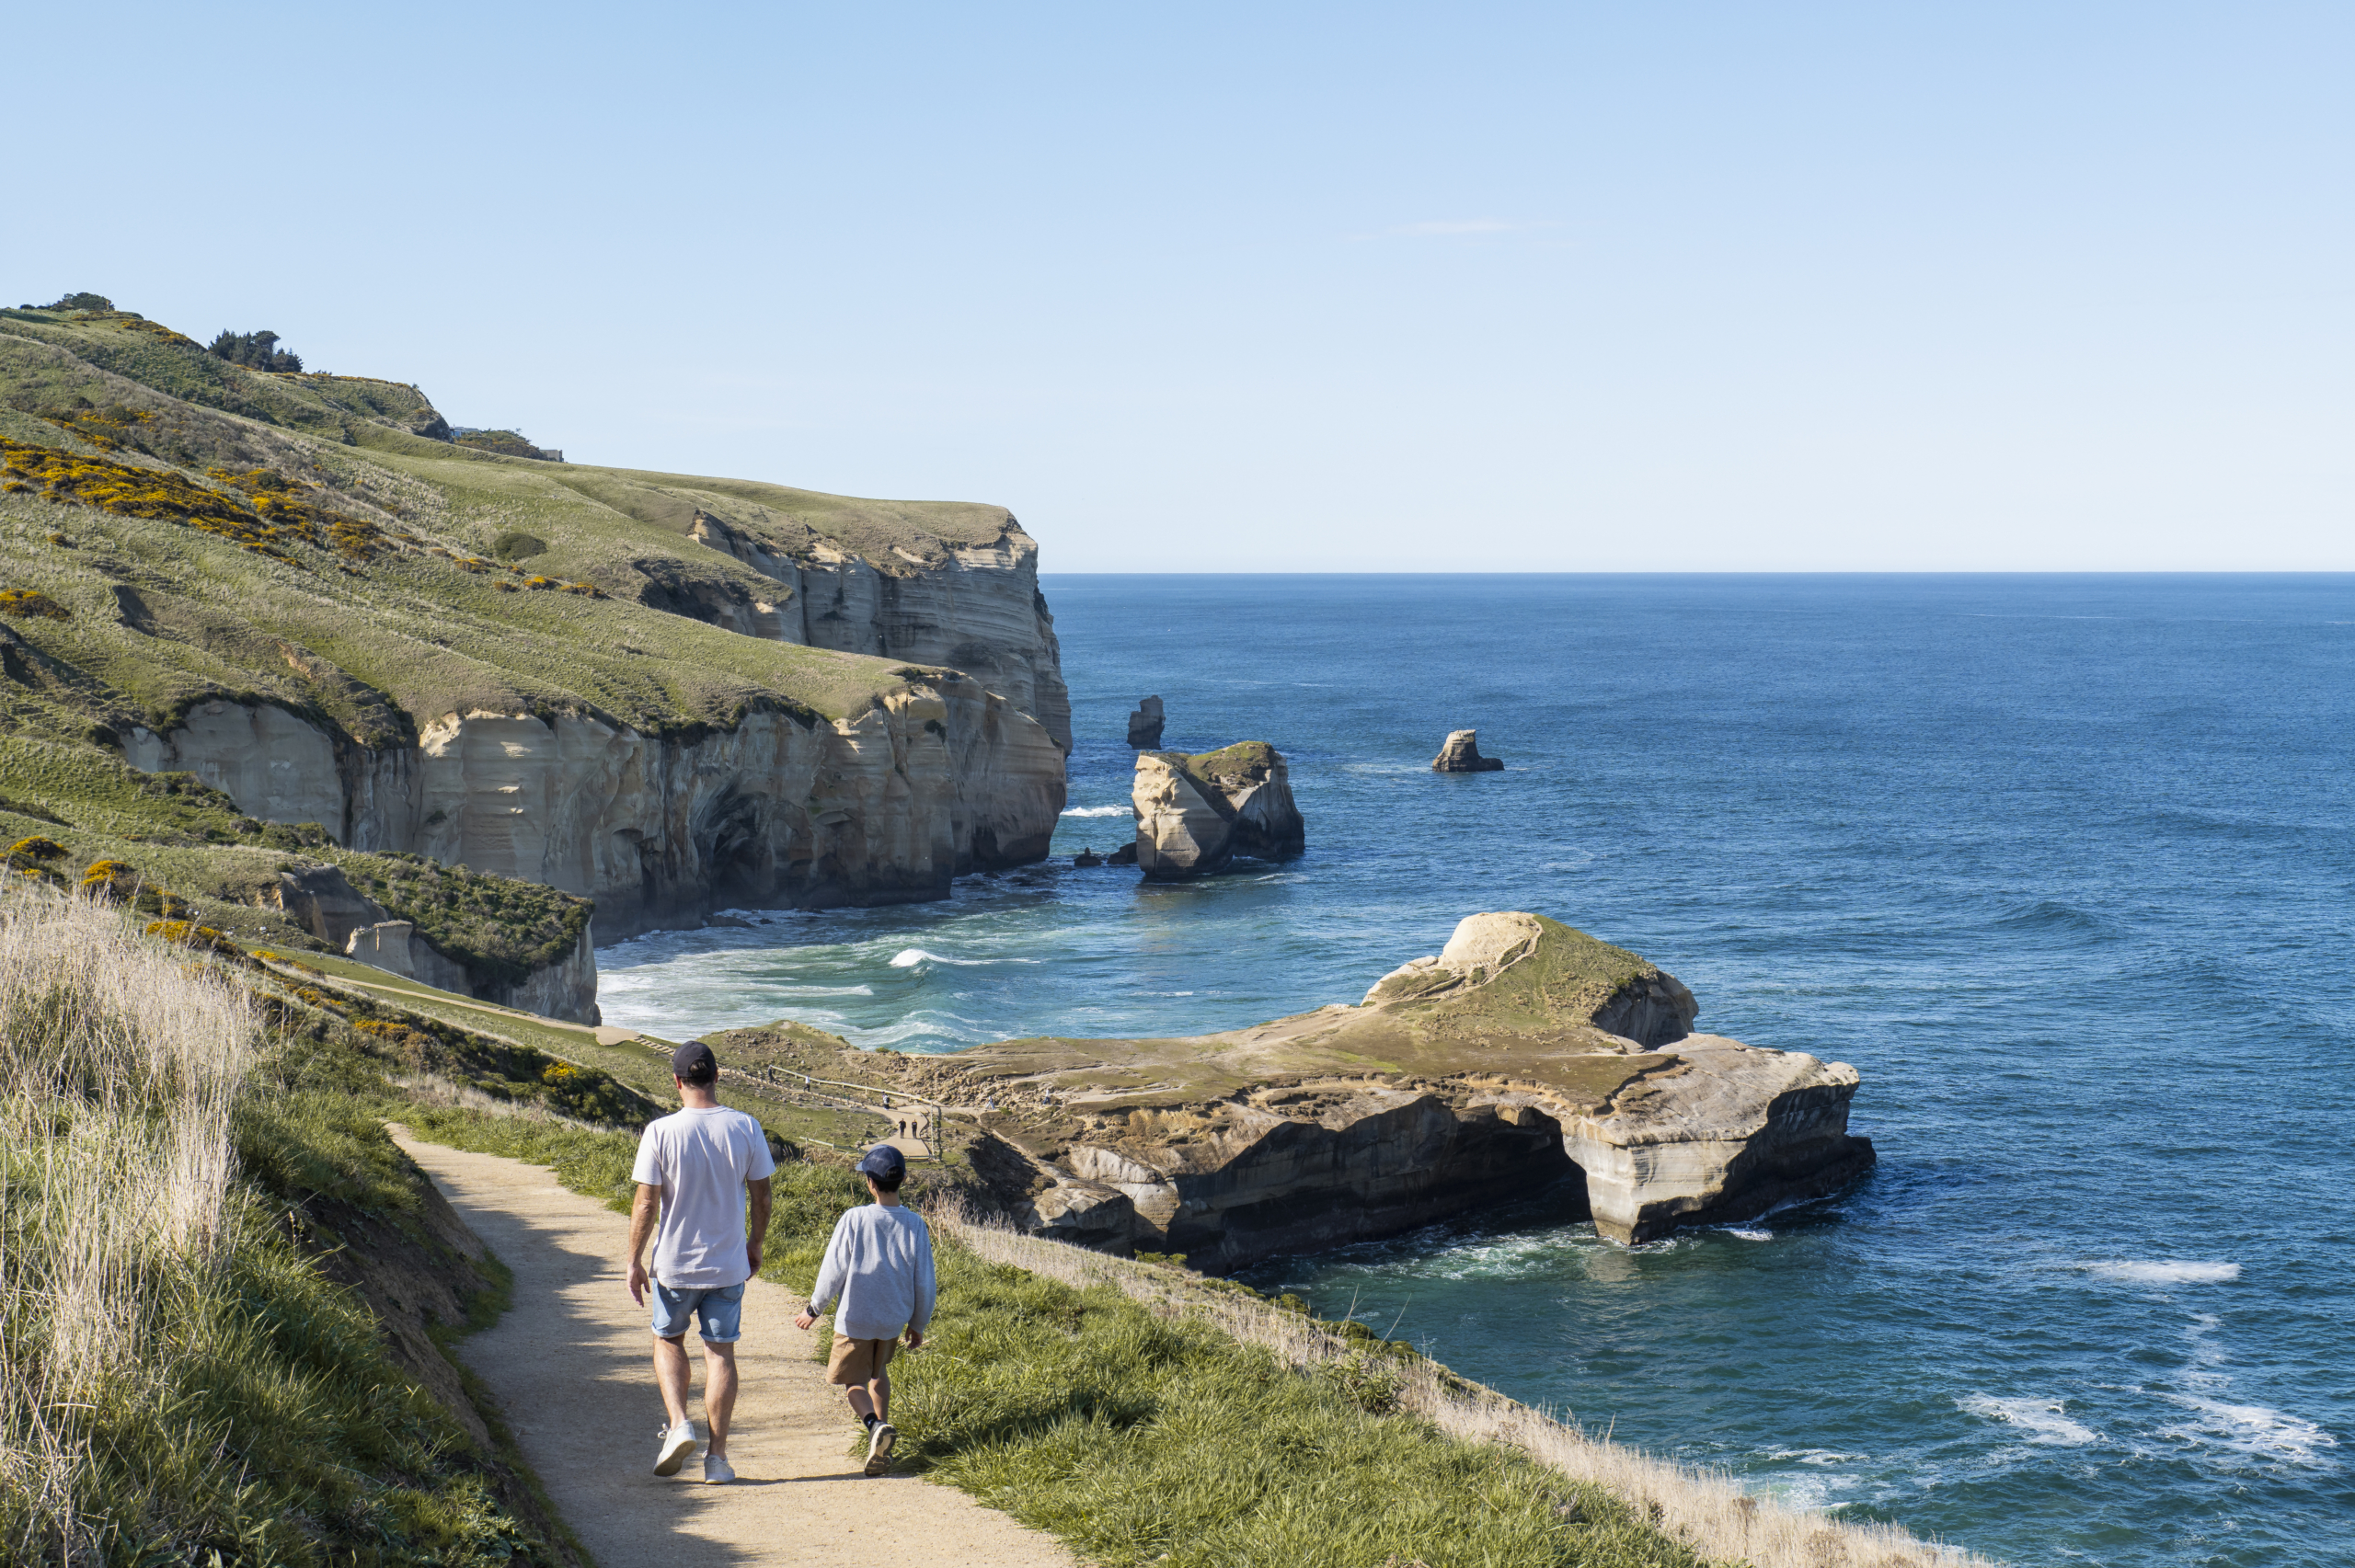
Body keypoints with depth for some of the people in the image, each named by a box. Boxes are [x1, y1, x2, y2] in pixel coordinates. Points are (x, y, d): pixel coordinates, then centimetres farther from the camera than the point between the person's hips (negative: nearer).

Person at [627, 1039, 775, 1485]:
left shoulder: (660, 1132, -13)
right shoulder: (746, 1128, -6)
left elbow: (645, 1204, -11)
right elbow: (761, 1196, 2)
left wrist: (634, 1262, 0)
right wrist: (754, 1246, 17)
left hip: (675, 1264, -1)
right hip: (728, 1264, 2)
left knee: (668, 1340, 21)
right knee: (720, 1352, 9)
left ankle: (678, 1423, 2)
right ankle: (717, 1456, 9)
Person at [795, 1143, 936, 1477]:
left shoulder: (854, 1220, -16)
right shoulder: (915, 1225, -7)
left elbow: (833, 1271, -11)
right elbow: (924, 1282, -2)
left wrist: (814, 1310, 4)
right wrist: (918, 1324, 13)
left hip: (855, 1319, -4)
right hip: (893, 1320, 4)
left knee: (853, 1380, 9)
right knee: (878, 1372, 26)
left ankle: (874, 1424, -19)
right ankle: (882, 1435, 22)